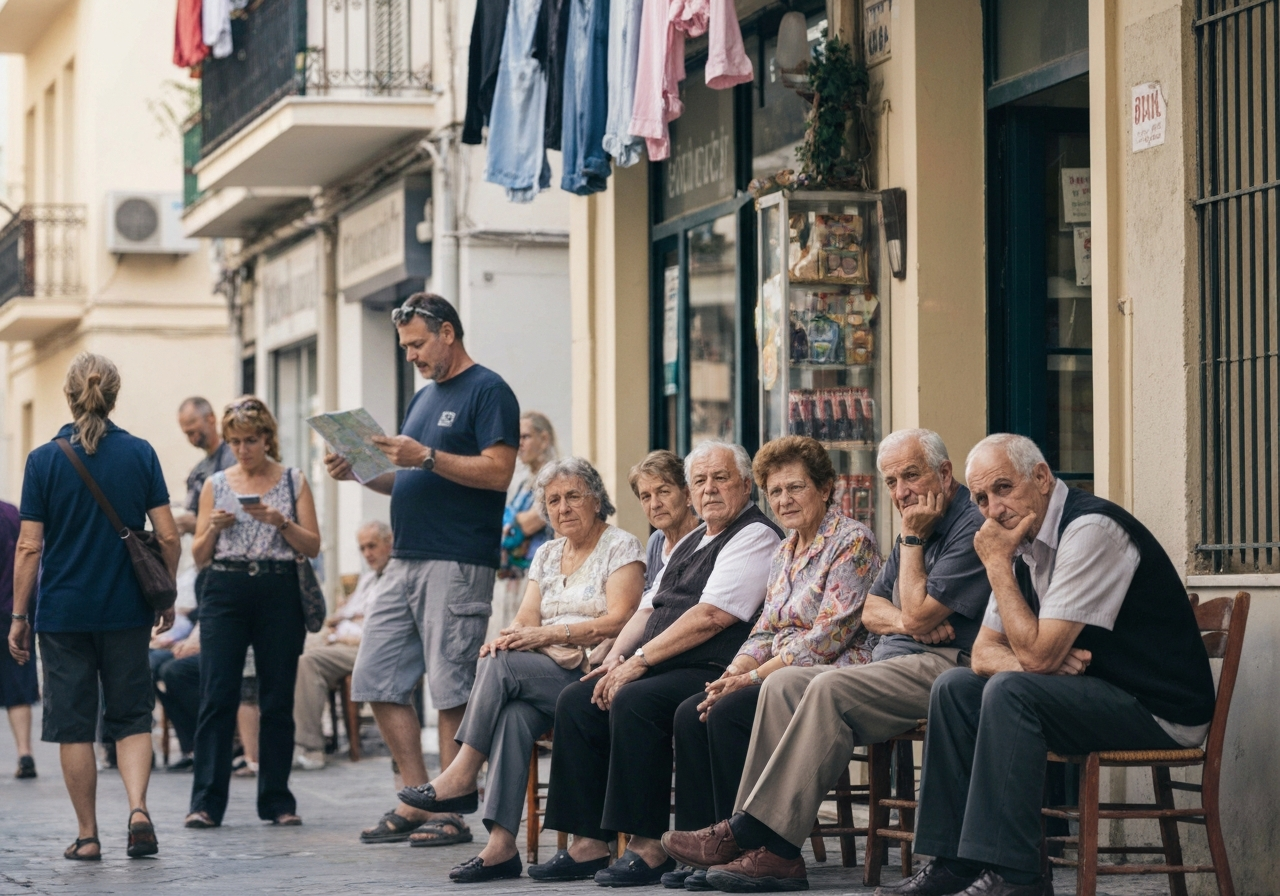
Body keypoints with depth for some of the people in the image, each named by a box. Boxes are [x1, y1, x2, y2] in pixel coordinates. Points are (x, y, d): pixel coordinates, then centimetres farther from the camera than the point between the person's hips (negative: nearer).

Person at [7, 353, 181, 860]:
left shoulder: (44, 460, -6)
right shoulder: (140, 455, -2)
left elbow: (29, 547, -7)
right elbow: (168, 536, -2)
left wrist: (18, 617, 0)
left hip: (63, 611, -1)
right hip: (126, 610, 1)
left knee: (73, 724, 7)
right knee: (131, 717, 11)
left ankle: (87, 835, 10)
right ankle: (138, 809, -11)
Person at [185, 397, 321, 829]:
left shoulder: (293, 482, 7)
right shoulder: (215, 485, 10)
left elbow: (312, 546, 2)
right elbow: (199, 555, 11)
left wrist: (280, 522, -13)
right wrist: (213, 528, -9)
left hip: (278, 594, 0)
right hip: (225, 593, 0)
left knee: (278, 700, 1)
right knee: (217, 696, -7)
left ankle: (277, 801, 8)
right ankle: (206, 802, -8)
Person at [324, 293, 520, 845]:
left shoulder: (488, 392, -5)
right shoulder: (424, 397, 21)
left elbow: (497, 471, -16)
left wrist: (426, 456, -21)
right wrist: (361, 472, 9)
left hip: (458, 565, -9)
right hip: (405, 561, 9)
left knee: (453, 691, -6)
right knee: (377, 680, 5)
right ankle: (417, 801, 10)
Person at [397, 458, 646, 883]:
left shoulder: (620, 546, 1)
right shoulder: (546, 554, 22)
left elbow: (617, 621, -11)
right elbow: (527, 618, 11)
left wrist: (547, 633, -19)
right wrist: (510, 636, -14)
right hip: (546, 671, 5)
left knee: (500, 667, -28)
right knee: (514, 712, -30)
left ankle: (461, 777, -21)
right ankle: (501, 844, -38)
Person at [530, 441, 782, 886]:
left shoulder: (756, 537, -7)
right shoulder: (690, 543, 24)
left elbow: (711, 616, -18)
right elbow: (649, 608, 23)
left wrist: (640, 660, -17)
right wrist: (616, 657, 2)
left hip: (713, 674, -10)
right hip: (662, 671, 10)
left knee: (633, 702, -32)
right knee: (576, 702, -5)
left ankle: (648, 846, -27)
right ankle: (588, 843, -8)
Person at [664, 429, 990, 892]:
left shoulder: (971, 528, -9)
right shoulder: (919, 529, 23)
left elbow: (917, 616, -15)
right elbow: (870, 610, 21)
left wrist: (912, 540, -4)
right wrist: (904, 620, -2)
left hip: (944, 665, -10)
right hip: (891, 663, 10)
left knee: (830, 690, -30)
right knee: (784, 684, -10)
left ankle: (749, 834, -31)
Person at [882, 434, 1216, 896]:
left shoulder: (1091, 529, -21)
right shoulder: (1025, 542, 9)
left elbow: (1037, 655, -25)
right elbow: (984, 653, 10)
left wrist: (998, 564, -16)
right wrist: (1036, 660, -12)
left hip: (1160, 709, -10)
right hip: (1096, 694, 10)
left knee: (1011, 691, -27)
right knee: (955, 687, 5)